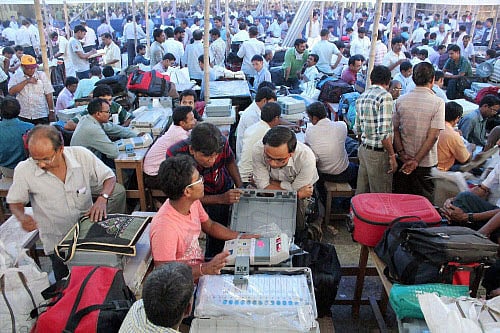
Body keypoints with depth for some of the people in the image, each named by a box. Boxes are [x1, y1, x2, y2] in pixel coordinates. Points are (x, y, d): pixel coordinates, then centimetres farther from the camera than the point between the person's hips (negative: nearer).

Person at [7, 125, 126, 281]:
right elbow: (15, 202, 0)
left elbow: (109, 177, -4)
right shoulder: (24, 170, -15)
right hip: (57, 243, 1)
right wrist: (21, 217, -21)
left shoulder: (82, 155, -16)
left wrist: (102, 198, -23)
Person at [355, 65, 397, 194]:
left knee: (361, 193, 16)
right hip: (379, 152, -8)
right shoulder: (385, 96, -15)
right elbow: (384, 132, -21)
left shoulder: (361, 97, 9)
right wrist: (392, 155, -14)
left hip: (363, 149, 8)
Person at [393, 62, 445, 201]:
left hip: (404, 161, 3)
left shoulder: (401, 100, -3)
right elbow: (433, 136, -17)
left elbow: (395, 129, -4)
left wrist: (402, 154, -8)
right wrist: (416, 160, -15)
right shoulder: (438, 103, -12)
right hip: (426, 163, -3)